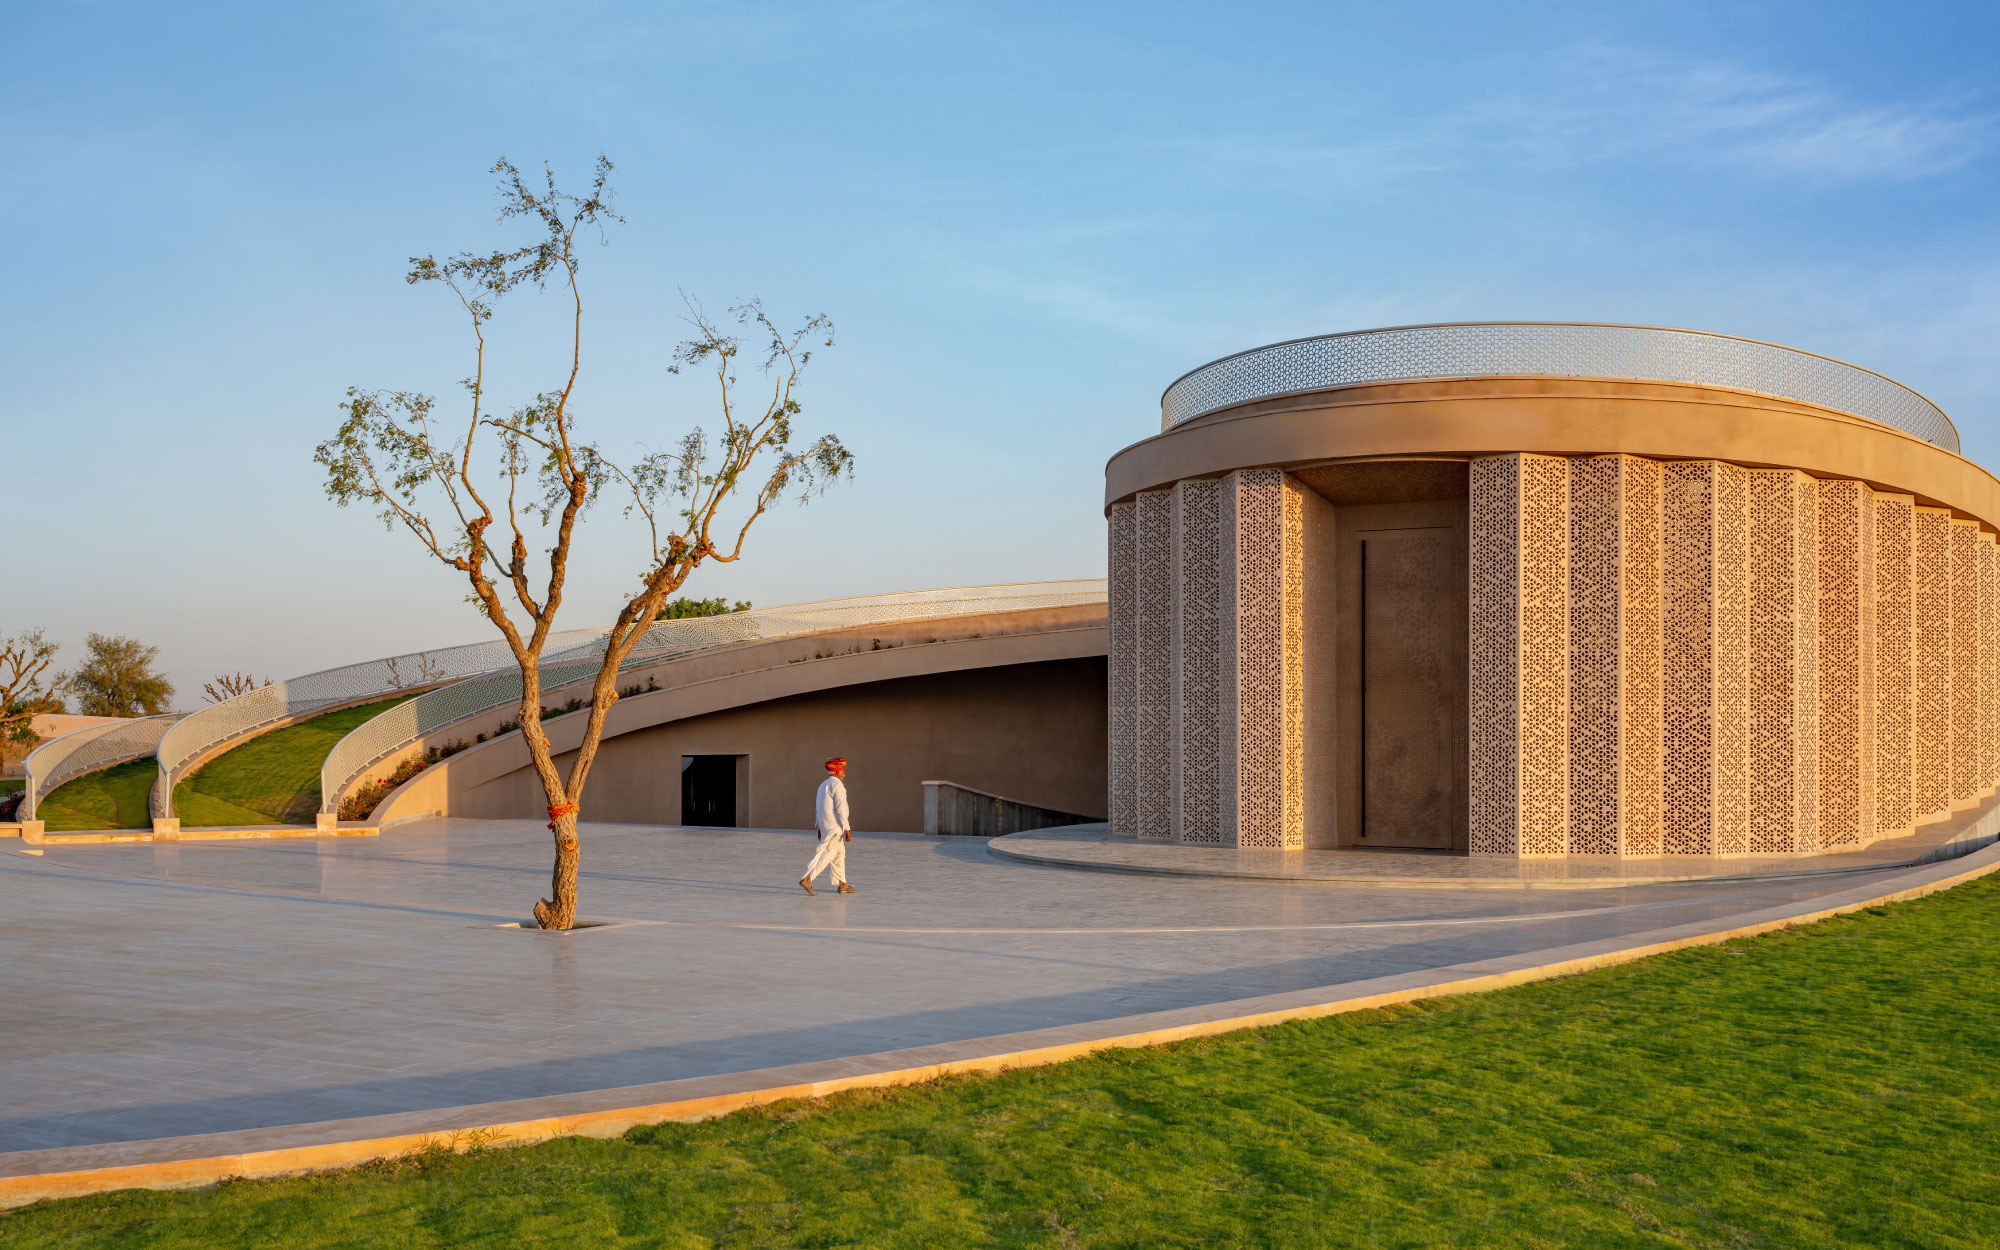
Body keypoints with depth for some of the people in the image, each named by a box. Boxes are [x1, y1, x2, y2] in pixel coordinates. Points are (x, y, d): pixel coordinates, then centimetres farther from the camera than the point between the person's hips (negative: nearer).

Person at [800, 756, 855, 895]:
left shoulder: (823, 785, 15)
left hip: (825, 826, 10)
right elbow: (840, 809, -19)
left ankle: (842, 884, 17)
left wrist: (820, 828, 22)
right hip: (834, 825, -10)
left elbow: (818, 807, 18)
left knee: (839, 853, 14)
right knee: (827, 854, -10)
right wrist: (847, 829, -17)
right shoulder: (837, 785, -14)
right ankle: (807, 879, -18)